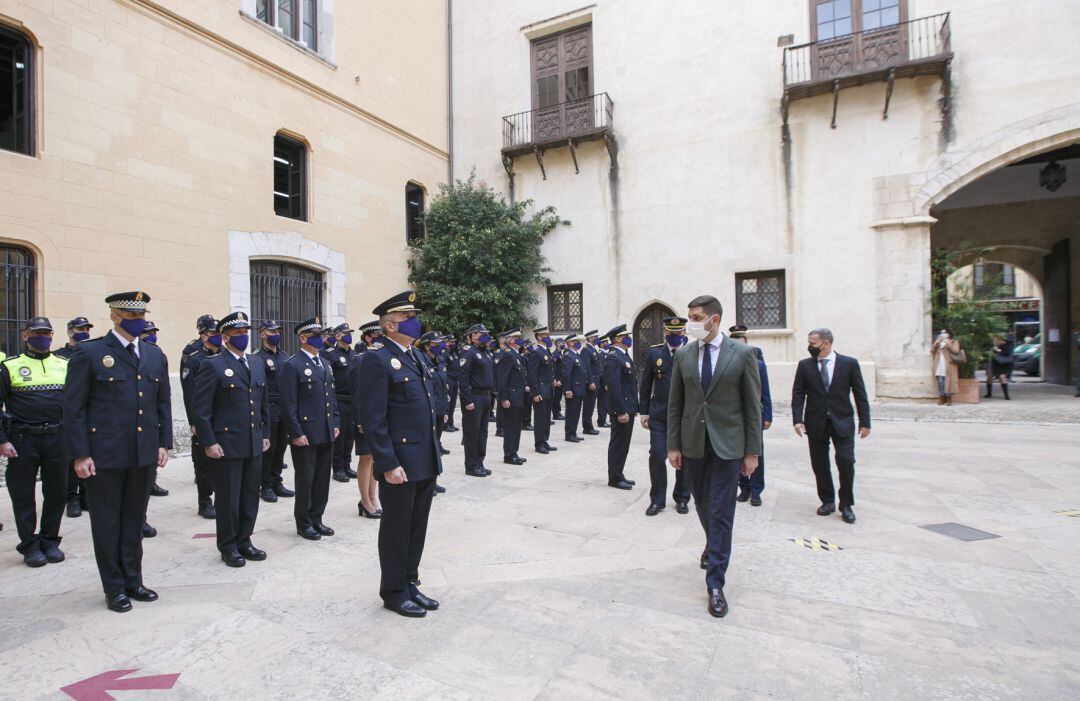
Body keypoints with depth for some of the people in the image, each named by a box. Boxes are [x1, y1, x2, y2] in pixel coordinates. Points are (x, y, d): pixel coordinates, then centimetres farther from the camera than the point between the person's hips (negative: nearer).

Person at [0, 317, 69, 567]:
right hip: (23, 441, -2)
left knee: (57, 492, 8)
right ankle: (30, 545, 20)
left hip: (57, 439, 2)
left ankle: (50, 540, 22)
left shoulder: (63, 365, 8)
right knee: (23, 495, 7)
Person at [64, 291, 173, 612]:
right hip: (104, 454, -4)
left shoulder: (155, 355, 9)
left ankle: (133, 580, 27)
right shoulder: (89, 353, -5)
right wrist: (80, 454, -11)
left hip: (144, 453, 4)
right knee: (107, 522, 9)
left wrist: (164, 443, 6)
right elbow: (73, 407, -7)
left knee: (135, 520, 14)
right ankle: (114, 588, 23)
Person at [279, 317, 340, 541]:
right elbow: (288, 404, -14)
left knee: (322, 478, 13)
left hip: (326, 433, 7)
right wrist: (297, 433, -16)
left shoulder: (324, 364, 13)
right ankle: (304, 523, 20)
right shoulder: (292, 365, -10)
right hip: (305, 434, -7)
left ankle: (316, 519, 27)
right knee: (305, 479, 5)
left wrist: (335, 423, 12)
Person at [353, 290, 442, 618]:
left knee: (417, 528, 18)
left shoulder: (416, 356, 13)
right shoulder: (377, 359, -14)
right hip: (400, 464, -8)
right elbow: (372, 419, -18)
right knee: (396, 529, 9)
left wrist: (434, 453, 16)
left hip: (427, 462, 8)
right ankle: (394, 592, 27)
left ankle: (410, 584, 34)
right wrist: (388, 464, -19)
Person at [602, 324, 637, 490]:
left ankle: (618, 475, 26)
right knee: (618, 444, 0)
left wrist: (633, 408, 17)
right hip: (621, 408, -10)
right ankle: (614, 478, 10)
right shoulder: (613, 357, -16)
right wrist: (621, 411, -23)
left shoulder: (624, 356, 15)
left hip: (628, 407, 10)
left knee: (623, 444, 16)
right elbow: (614, 387, -22)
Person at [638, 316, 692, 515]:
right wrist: (643, 411, 4)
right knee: (657, 456, -1)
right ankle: (657, 499, 14)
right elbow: (646, 384, 6)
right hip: (659, 415, 1)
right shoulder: (654, 353, 3)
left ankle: (682, 499, 27)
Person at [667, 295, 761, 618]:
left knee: (720, 513, -1)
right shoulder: (683, 355, 2)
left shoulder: (742, 354, -6)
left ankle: (715, 584, 10)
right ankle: (714, 544, 48)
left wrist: (752, 451, -5)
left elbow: (753, 405, -4)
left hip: (728, 445, -3)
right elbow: (675, 404, 5)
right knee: (703, 506, 18)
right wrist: (673, 445, 2)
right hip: (693, 444, 4)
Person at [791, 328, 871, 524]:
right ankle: (827, 501, 24)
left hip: (842, 422, -2)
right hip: (815, 423, 2)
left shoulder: (849, 363, -1)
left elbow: (860, 395, 1)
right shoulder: (804, 365, 2)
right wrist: (797, 420, -10)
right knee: (819, 464, 7)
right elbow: (797, 394, 0)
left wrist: (865, 422, -1)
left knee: (846, 461, -7)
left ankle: (846, 504, 10)